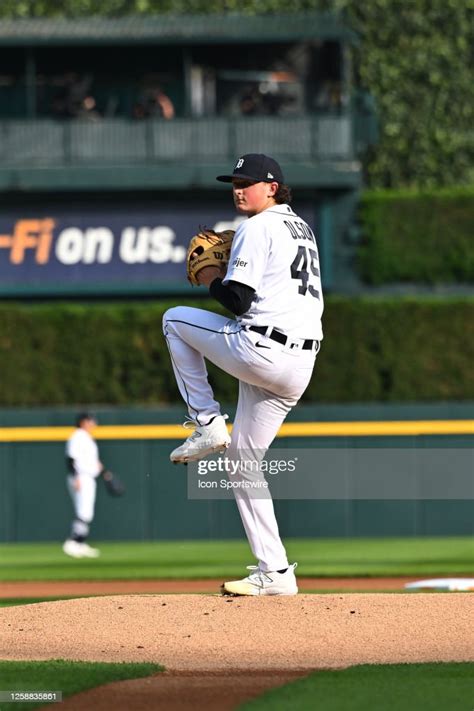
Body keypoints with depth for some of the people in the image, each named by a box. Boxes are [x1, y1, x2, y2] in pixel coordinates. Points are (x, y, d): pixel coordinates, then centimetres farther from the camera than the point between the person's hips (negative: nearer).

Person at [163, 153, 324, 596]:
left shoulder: (256, 229, -7)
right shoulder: (301, 228, 22)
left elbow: (238, 300, -14)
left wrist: (213, 280, 6)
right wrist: (230, 278, 23)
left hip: (259, 350, -8)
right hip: (300, 366, 8)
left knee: (175, 319, 15)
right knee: (243, 457, 15)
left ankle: (207, 423, 7)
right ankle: (274, 574, 9)